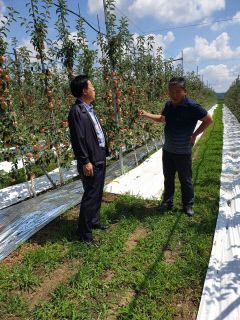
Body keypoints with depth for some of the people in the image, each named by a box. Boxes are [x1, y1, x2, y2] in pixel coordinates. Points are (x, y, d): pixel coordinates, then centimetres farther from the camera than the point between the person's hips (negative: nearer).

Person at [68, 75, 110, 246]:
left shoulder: (89, 109, 15)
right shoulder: (76, 111, -16)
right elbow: (77, 139, -20)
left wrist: (104, 154, 17)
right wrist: (85, 162, -20)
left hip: (100, 161, 10)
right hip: (90, 163, -10)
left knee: (98, 194, 19)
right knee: (90, 196, -1)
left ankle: (94, 221, 37)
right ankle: (84, 232, 15)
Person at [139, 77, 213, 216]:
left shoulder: (192, 106, -17)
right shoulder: (169, 104, 3)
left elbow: (209, 119, -8)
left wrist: (194, 135, -9)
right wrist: (147, 114, 9)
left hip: (183, 152, -5)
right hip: (167, 150, 6)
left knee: (185, 180, 9)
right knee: (168, 178, 17)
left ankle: (188, 205, 28)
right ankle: (167, 202, 34)